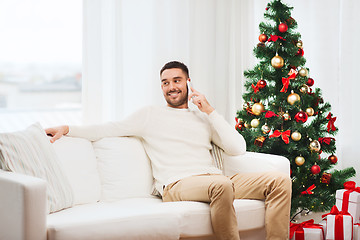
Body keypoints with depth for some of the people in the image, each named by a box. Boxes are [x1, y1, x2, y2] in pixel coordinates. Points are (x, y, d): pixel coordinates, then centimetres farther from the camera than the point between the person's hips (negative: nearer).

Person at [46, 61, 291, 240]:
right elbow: (107, 129, 11)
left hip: (215, 178, 5)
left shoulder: (203, 118, 25)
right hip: (176, 185, -5)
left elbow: (238, 148, 13)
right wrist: (67, 129, -2)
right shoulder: (151, 115, 18)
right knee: (222, 185, -40)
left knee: (280, 181, -14)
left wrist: (210, 111, 9)